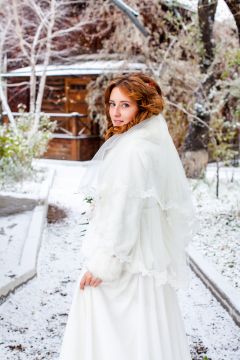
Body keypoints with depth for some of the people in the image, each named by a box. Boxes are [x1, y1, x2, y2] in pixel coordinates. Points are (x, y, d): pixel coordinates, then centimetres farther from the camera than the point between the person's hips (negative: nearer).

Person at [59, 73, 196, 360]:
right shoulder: (155, 142, 8)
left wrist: (102, 264, -16)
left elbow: (122, 212, -22)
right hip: (150, 256, 9)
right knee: (146, 335, 18)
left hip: (127, 261, -9)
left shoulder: (132, 150, -20)